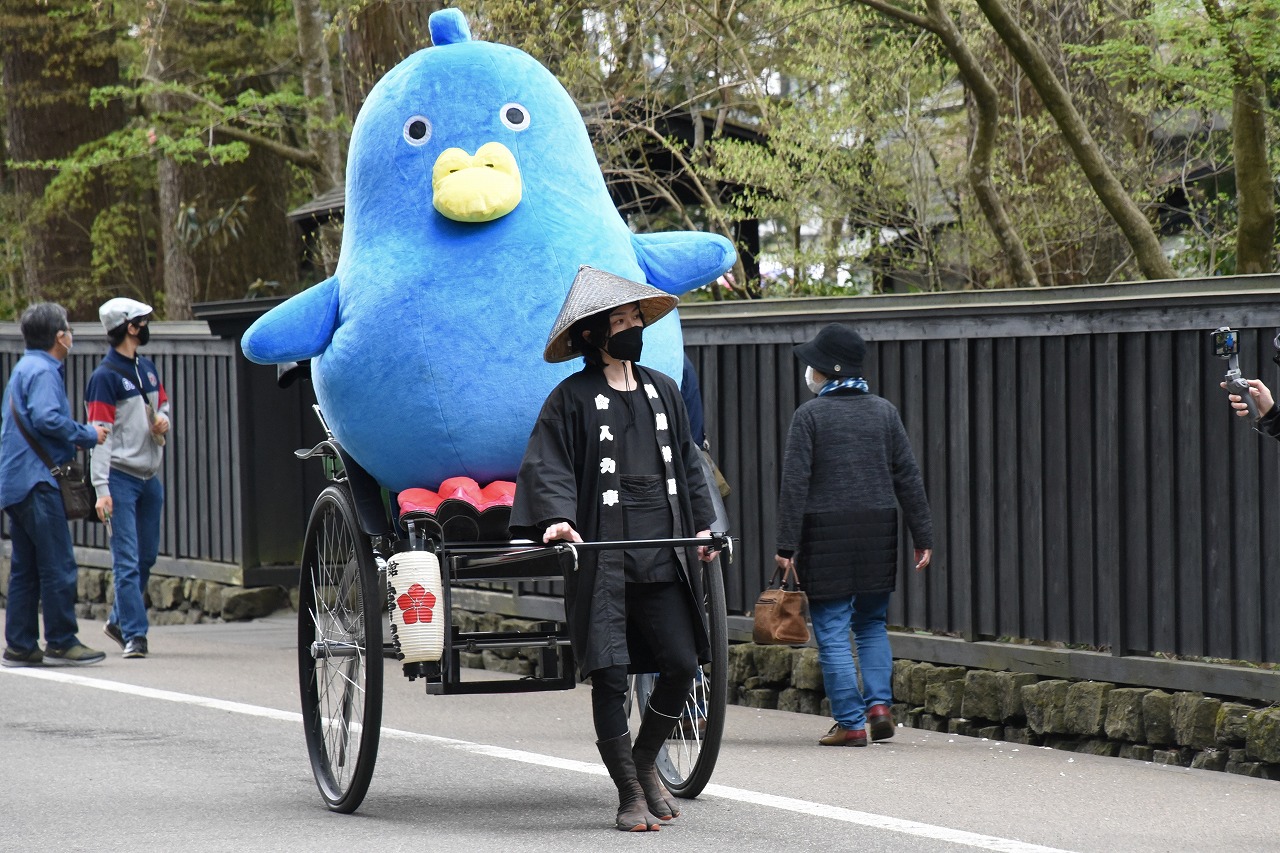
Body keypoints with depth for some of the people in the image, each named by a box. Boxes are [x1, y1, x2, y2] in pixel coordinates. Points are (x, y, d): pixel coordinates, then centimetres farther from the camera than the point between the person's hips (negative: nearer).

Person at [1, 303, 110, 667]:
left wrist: (75, 438, 19)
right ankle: (61, 642, -6)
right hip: (36, 480, -10)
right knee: (58, 564, -8)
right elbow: (47, 418, -23)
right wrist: (88, 435, -11)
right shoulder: (43, 371, -10)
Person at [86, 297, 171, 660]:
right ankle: (134, 635, -9)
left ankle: (119, 620, 28)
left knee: (147, 557, 12)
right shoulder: (105, 377, -10)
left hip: (150, 478, 8)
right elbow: (100, 435, -14)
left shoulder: (147, 367, 13)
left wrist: (163, 419, 3)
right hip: (121, 477, -7)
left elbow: (162, 403, 29)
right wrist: (101, 488, -20)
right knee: (127, 560, -8)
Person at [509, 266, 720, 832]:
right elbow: (546, 465, -9)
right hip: (602, 561, -5)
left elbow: (687, 462, 23)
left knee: (682, 665, 0)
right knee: (610, 674, -6)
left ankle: (644, 762, 25)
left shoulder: (662, 392, 14)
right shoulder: (571, 399, -3)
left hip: (662, 556, 5)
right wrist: (555, 518, -25)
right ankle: (630, 795, 3)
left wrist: (701, 524, 17)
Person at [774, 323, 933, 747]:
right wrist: (923, 536, 10)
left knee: (833, 632, 1)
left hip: (826, 535, -4)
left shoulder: (809, 415, -5)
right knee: (872, 624, 17)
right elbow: (908, 477, 6)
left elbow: (795, 484, -9)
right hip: (878, 533, 4)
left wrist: (787, 544, -8)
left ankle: (850, 723, -3)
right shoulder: (884, 411, 7)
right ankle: (879, 701, 0)